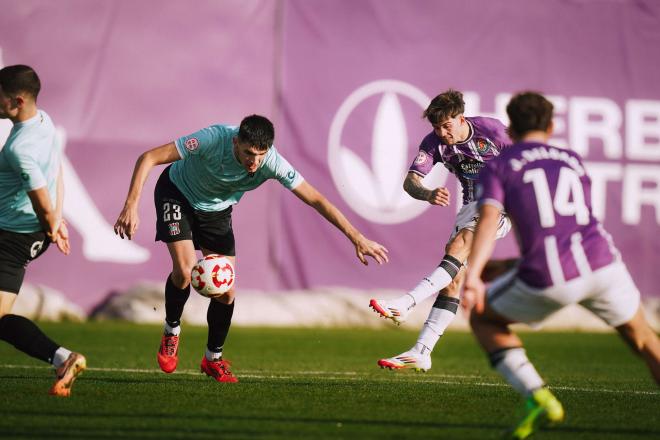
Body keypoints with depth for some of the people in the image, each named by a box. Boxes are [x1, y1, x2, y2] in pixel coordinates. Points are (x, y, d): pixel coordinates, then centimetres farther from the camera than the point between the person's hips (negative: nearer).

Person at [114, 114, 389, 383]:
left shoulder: (272, 163, -28)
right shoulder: (214, 139, -37)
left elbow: (315, 199, -21)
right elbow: (149, 158, -32)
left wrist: (356, 238, -25)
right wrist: (131, 206, -41)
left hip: (217, 210, 3)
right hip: (177, 195, -3)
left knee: (226, 291, -6)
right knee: (184, 270, -23)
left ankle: (213, 359, 17)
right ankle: (171, 332, 6)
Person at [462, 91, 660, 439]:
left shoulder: (497, 167, 13)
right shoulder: (573, 162, 27)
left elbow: (488, 220, -7)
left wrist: (472, 276, -20)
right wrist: (507, 265, 45)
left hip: (549, 279, -3)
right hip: (601, 265, 3)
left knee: (483, 319, 23)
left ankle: (538, 398, 4)